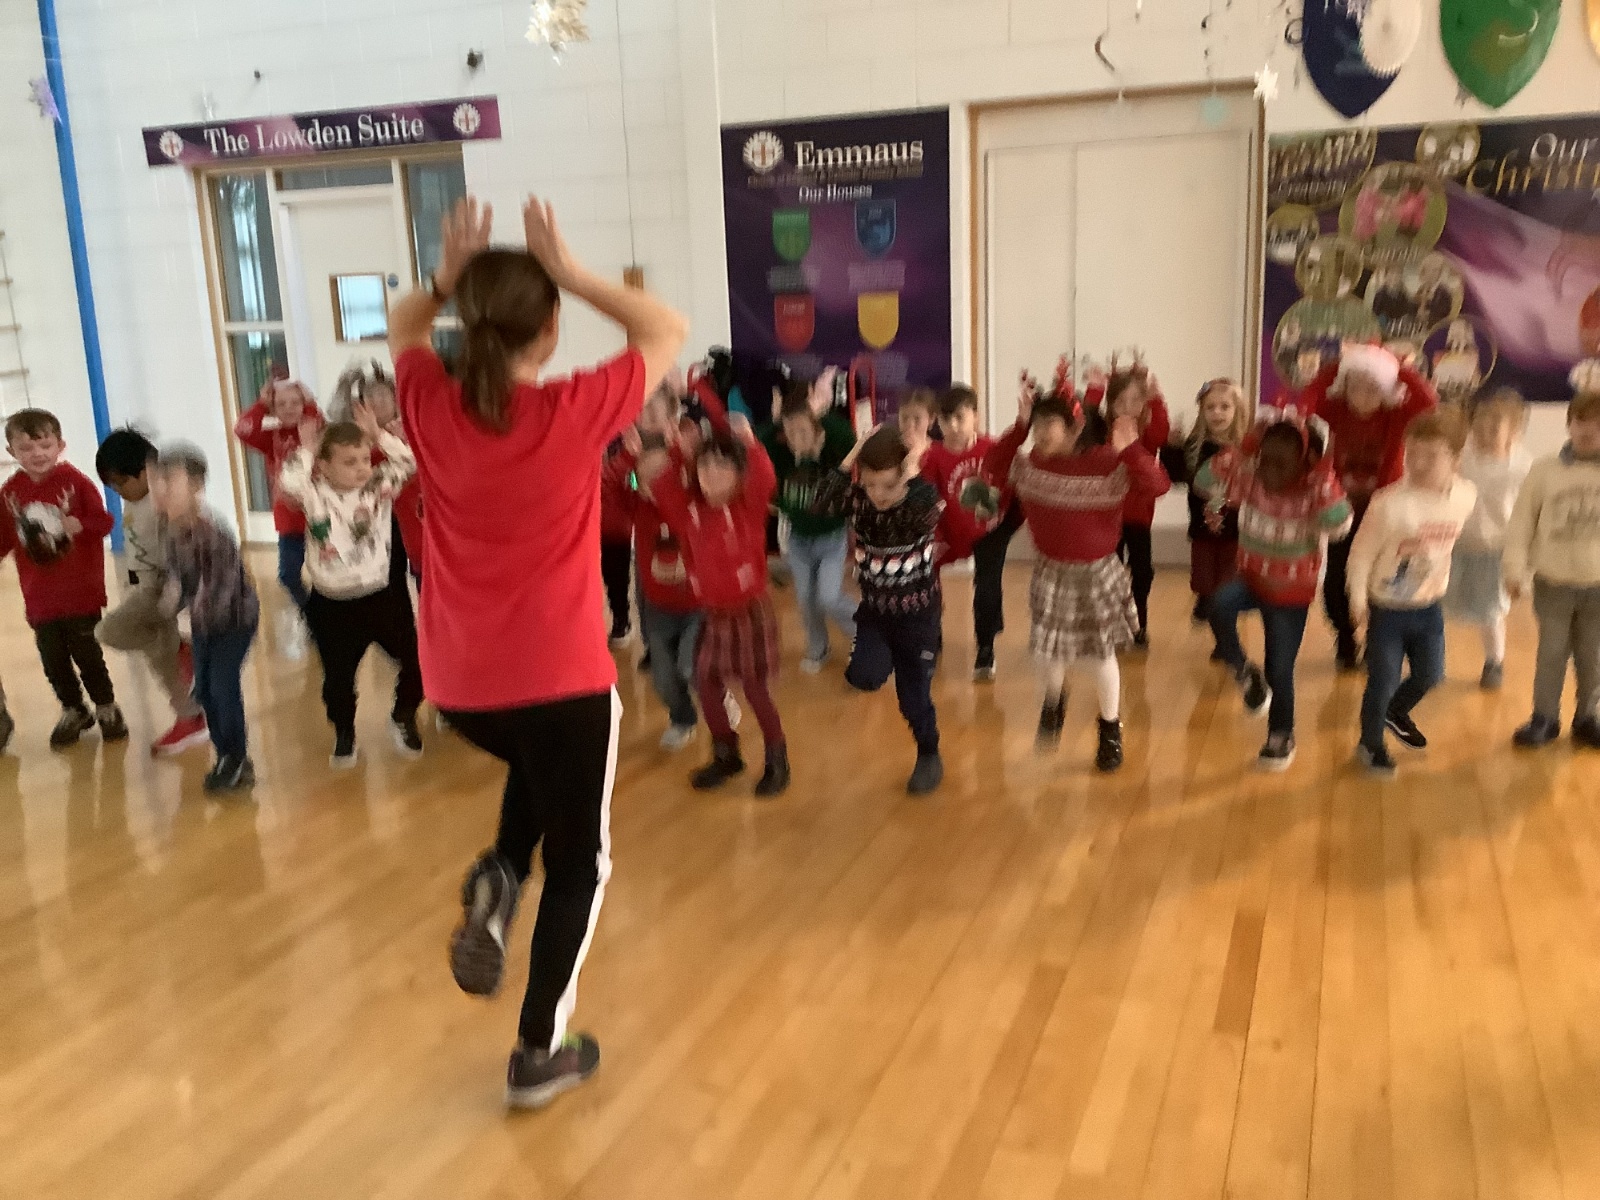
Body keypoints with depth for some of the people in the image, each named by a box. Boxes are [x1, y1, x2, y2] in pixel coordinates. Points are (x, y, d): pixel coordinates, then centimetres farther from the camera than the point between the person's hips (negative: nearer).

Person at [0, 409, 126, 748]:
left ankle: (106, 708, 25)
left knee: (86, 653, 5)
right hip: (39, 596, 3)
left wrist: (79, 525, -28)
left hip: (80, 591, -3)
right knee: (53, 659, 11)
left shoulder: (75, 481, -9)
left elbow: (104, 521, -10)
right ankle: (73, 711, 31)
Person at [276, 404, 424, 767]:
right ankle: (344, 734, 36)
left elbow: (413, 462, -10)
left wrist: (378, 434, -12)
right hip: (333, 605, -1)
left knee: (416, 660, 3)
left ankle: (403, 718, 30)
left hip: (382, 596, 2)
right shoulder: (314, 495, -9)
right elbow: (286, 485, -29)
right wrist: (305, 451, -16)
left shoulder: (380, 484, -2)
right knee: (338, 677, 10)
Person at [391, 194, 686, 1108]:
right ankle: (541, 1052, 23)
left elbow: (402, 330, 17)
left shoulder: (431, 406, -6)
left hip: (458, 681, 4)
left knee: (536, 772, 38)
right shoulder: (577, 411, -16)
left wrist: (445, 278, 0)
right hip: (561, 678, -4)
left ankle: (496, 886, 15)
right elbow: (669, 331, 0)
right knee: (579, 861, 16)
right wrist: (572, 274, -4)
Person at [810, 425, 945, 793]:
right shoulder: (858, 499, -10)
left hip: (918, 614, -3)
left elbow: (928, 510, -45)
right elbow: (821, 503, -31)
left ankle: (929, 756, 33)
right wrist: (849, 459, -33)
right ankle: (886, 658, 15)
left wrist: (913, 472, -35)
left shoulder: (923, 503, -19)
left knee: (914, 697, 4)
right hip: (873, 610, 3)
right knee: (863, 677, -22)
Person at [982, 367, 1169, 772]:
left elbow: (1158, 484, -26)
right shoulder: (1032, 464, -4)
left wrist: (1129, 449, -40)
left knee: (1100, 654, 9)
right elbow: (993, 469, 1)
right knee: (1049, 650, 9)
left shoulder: (1109, 465, -19)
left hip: (1096, 573, -3)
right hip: (1050, 572, 3)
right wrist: (1019, 426, -7)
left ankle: (1111, 730, 30)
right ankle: (1054, 701, 44)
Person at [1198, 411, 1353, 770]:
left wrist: (1325, 474, -37)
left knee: (1280, 670, 3)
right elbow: (1205, 483, -24)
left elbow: (1339, 526, -40)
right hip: (1251, 576, 2)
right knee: (1220, 606, -32)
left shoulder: (1313, 492, -21)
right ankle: (1245, 674, -6)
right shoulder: (1250, 478, -12)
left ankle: (1282, 736, 30)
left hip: (1292, 592, -2)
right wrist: (1242, 449, -29)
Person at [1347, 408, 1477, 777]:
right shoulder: (1389, 502, -28)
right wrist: (1358, 600, -18)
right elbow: (1362, 553, -18)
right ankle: (1371, 745, 33)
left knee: (1430, 676, 20)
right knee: (1383, 683, 6)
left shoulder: (1466, 495, -12)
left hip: (1430, 608, 5)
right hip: (1387, 609, -5)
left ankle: (1396, 713, 52)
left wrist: (1438, 583, 14)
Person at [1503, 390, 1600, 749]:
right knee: (1551, 652, 11)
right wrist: (1515, 569, -6)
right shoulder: (1545, 469, -8)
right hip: (1553, 581, -1)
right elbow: (1522, 521, -4)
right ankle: (1544, 718, 23)